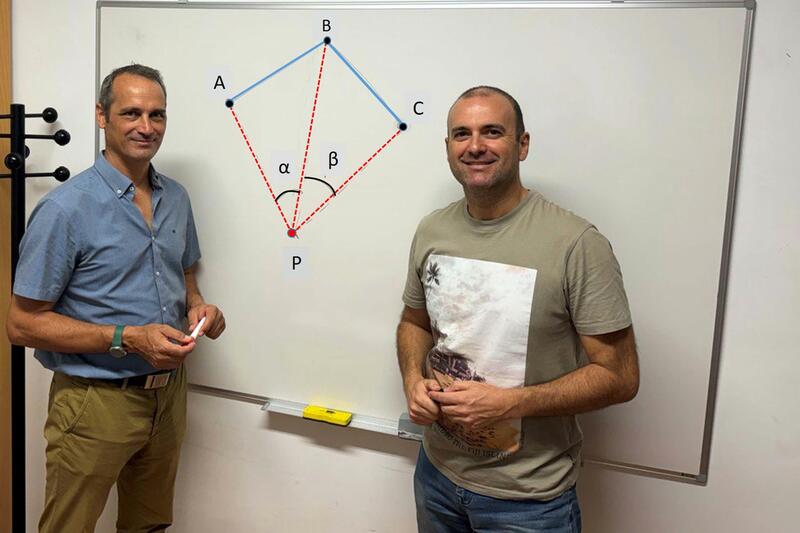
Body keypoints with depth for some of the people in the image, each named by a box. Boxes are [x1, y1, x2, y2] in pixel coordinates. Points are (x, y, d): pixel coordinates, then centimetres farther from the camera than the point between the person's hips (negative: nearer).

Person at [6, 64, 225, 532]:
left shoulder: (176, 198, 4)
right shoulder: (65, 208, -16)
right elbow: (23, 324, -15)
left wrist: (197, 306, -5)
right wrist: (127, 339, -24)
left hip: (169, 393, 6)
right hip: (97, 401, -5)